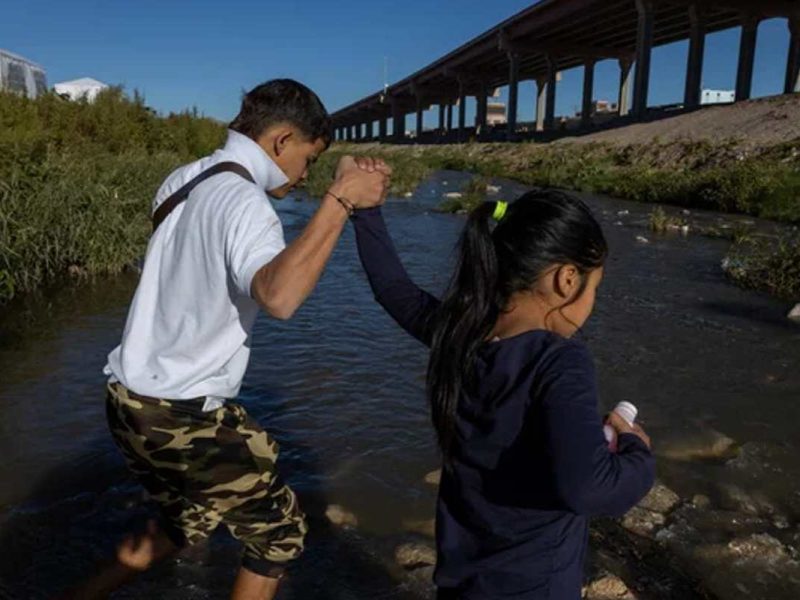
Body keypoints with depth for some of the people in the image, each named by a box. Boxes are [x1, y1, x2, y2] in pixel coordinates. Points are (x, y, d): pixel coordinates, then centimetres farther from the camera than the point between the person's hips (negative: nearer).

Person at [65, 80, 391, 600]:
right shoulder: (245, 202, -21)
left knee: (188, 521, 30)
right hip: (184, 417, -9)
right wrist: (340, 200, -36)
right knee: (280, 535, 11)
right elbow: (279, 296, -40)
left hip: (130, 400, 9)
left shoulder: (183, 180, 6)